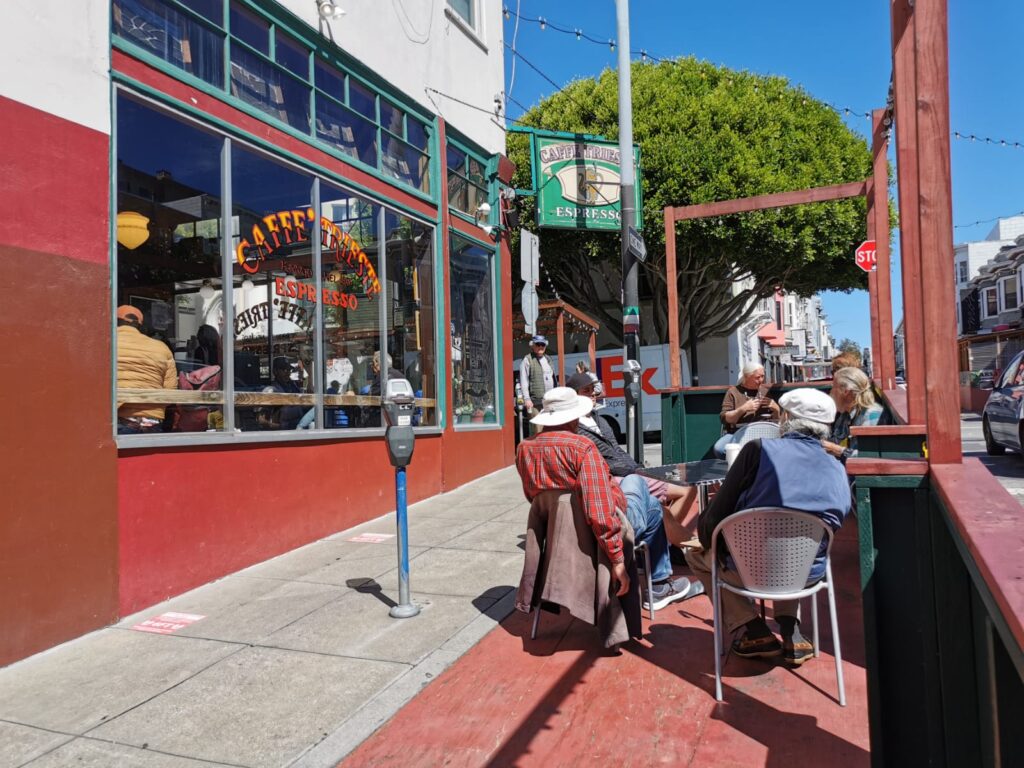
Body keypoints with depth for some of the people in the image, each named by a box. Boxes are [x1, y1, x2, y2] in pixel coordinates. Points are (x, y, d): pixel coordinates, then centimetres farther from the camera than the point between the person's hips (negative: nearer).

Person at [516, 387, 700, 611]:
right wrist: (617, 559, -26)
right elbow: (600, 511, -33)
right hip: (598, 531, -7)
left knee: (632, 480, 28)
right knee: (652, 506, 25)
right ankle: (658, 585, 32)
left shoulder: (523, 449, -6)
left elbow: (533, 497, 8)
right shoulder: (582, 447, -27)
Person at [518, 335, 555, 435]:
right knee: (537, 431, -10)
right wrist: (526, 399, -17)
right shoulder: (527, 360, -3)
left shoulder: (547, 359, 19)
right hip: (535, 401, -7)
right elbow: (523, 381, -9)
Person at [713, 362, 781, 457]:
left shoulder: (765, 391, 18)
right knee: (719, 449, -32)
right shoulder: (733, 392, 7)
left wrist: (774, 406, -3)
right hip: (739, 432, -2)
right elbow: (724, 418, -2)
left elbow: (779, 417, 17)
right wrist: (743, 409, -14)